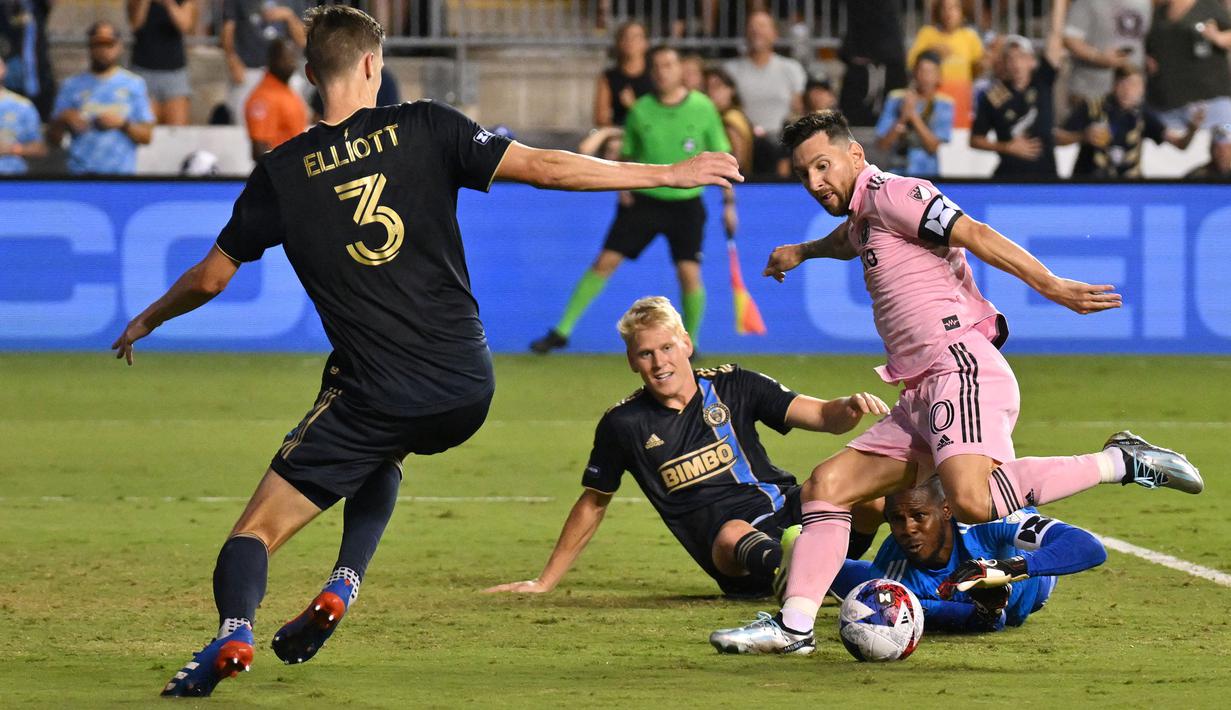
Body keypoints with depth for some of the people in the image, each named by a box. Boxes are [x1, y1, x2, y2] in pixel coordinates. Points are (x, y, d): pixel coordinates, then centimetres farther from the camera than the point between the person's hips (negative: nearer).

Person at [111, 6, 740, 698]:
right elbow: (542, 167, -4)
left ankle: (235, 628, -26)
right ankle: (344, 585, 16)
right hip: (467, 393, 2)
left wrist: (145, 323, 27)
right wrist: (667, 174, 4)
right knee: (384, 454, 36)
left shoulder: (281, 173, 0)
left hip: (375, 396, -2)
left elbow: (210, 277, 7)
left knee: (260, 528, 4)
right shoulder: (423, 128, -1)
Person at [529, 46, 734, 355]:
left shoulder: (703, 108, -5)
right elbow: (628, 155, 12)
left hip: (685, 204, -1)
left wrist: (729, 202, -1)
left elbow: (721, 156, 2)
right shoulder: (641, 110, -1)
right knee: (605, 262, -4)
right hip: (644, 200, 1)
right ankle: (562, 331, 3)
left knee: (689, 274, -12)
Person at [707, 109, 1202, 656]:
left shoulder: (890, 193, -1)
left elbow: (974, 233, -14)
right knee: (825, 486, 7)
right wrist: (801, 252, 75)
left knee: (972, 501, -33)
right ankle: (793, 626, 4)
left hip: (963, 369, -10)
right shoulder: (861, 220, 27)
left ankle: (1122, 463, -19)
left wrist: (1049, 285, -25)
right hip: (921, 399, 10)